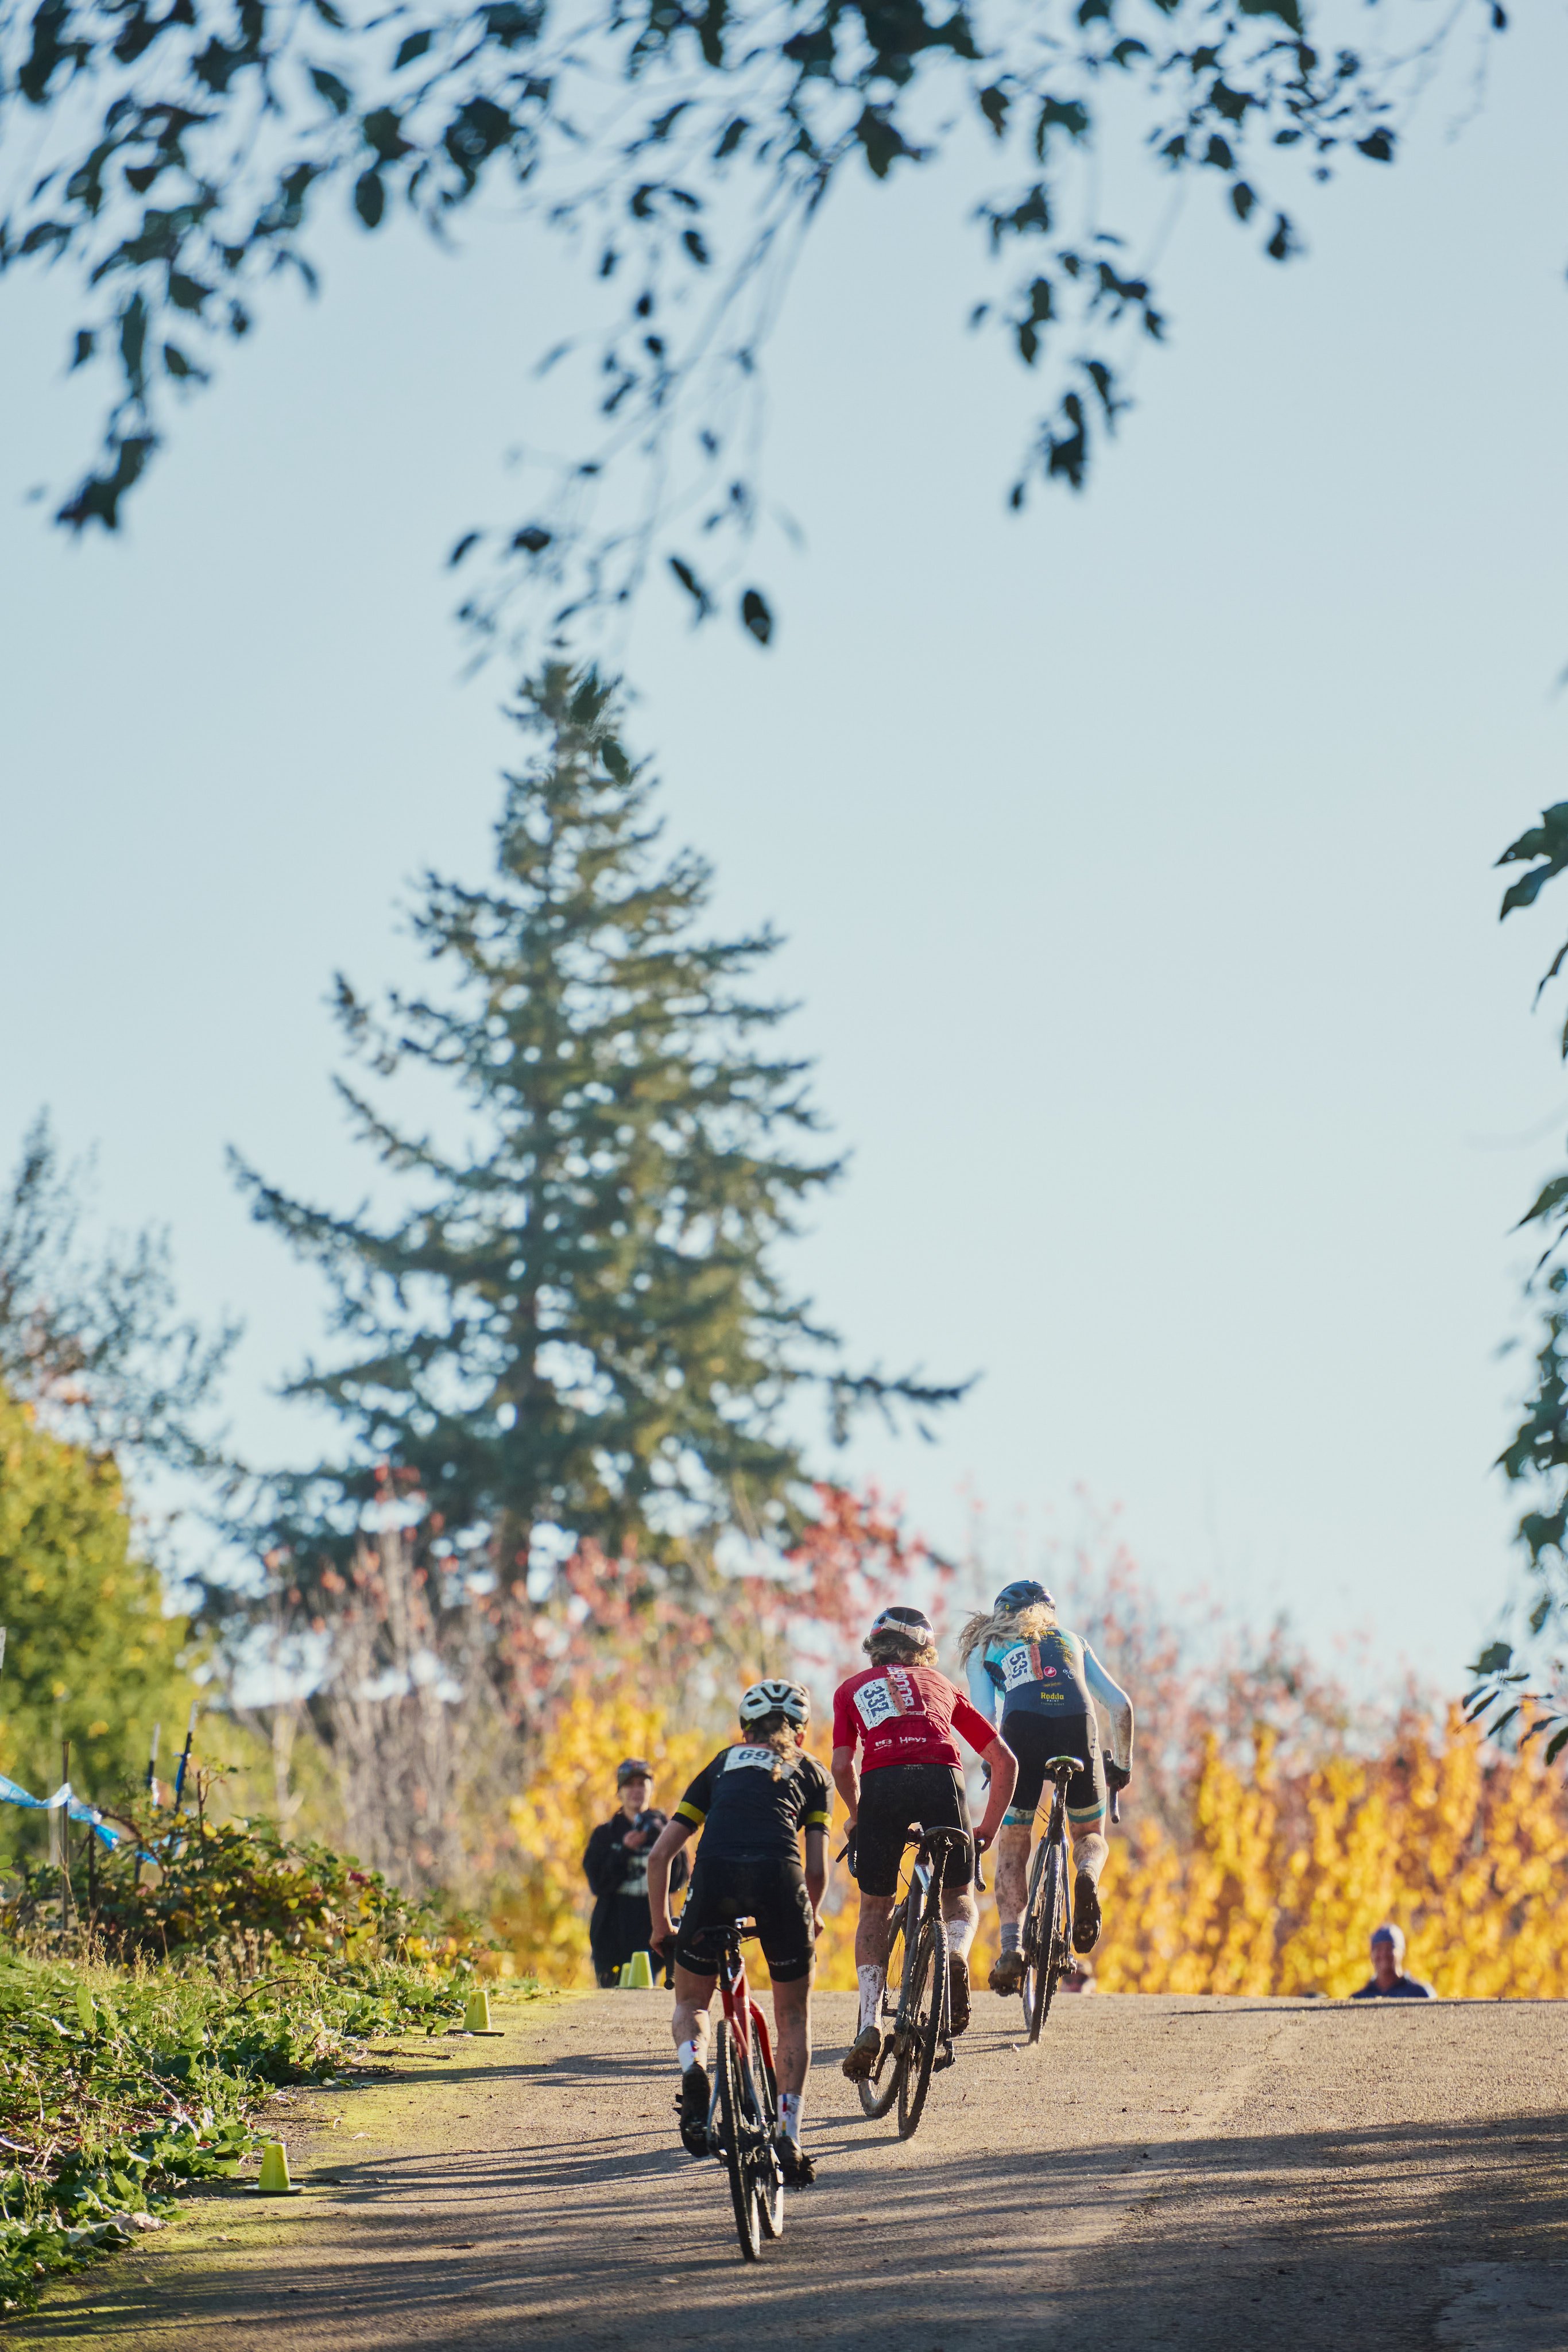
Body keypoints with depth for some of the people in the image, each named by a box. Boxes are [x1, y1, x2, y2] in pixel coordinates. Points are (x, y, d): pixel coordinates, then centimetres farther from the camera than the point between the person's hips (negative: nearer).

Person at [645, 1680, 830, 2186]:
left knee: (691, 2001, 23)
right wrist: (812, 1917, 35)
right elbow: (817, 1870, 16)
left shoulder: (723, 1764, 31)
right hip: (778, 1877, -1)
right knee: (793, 2016, 18)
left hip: (715, 1878, 1)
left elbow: (660, 1854, 23)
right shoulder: (810, 1771, 27)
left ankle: (693, 2069, -9)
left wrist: (662, 1927, 32)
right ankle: (789, 2138, 7)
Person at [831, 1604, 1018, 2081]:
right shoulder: (941, 1685, 30)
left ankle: (870, 2023, 0)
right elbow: (1004, 1760, 27)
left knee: (875, 1910, 15)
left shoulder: (853, 1688, 28)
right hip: (941, 1778, 0)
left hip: (882, 1782, 0)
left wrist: (859, 1818, 30)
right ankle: (956, 1954, -15)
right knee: (959, 1898, 19)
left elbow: (842, 1766, 15)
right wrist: (989, 1827, 36)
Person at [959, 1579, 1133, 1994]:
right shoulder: (1071, 1640, 34)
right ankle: (1087, 1877, -14)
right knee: (1091, 1835, 21)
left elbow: (985, 1718, 8)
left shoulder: (984, 1649, 27)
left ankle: (1011, 1948, -4)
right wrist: (1122, 1764, 36)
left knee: (1012, 1847, 13)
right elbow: (1121, 1705, 26)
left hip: (1023, 1727, -1)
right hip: (1078, 1725, 1)